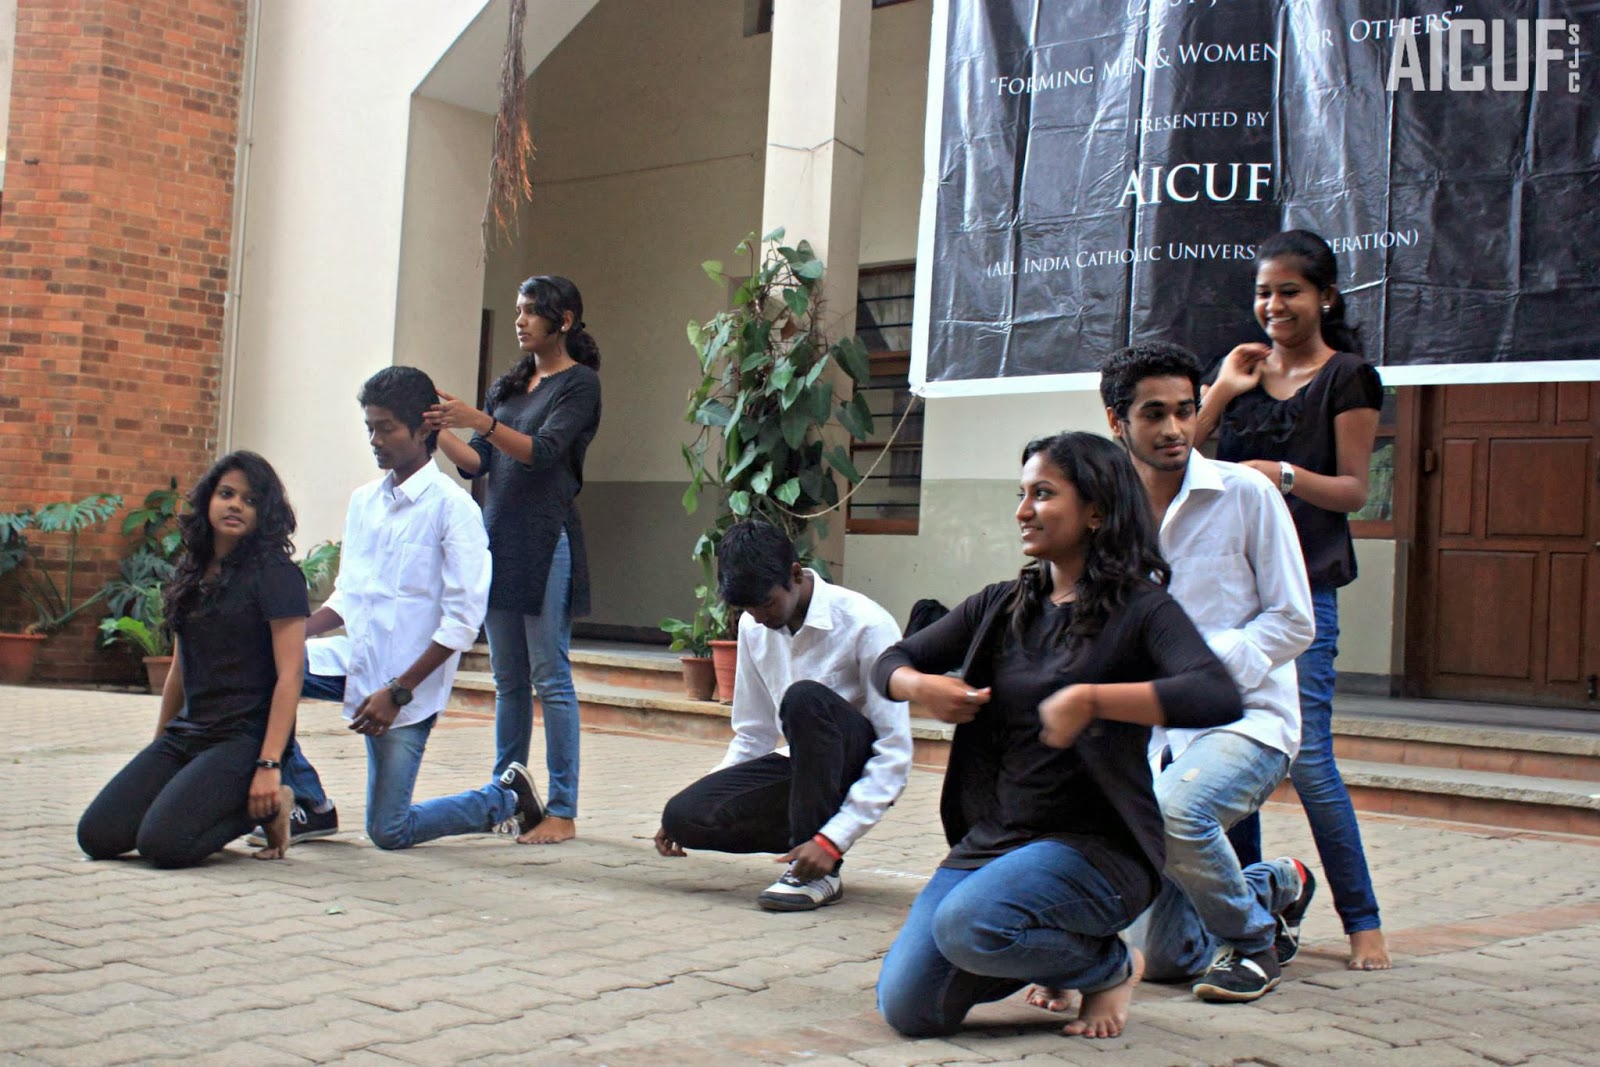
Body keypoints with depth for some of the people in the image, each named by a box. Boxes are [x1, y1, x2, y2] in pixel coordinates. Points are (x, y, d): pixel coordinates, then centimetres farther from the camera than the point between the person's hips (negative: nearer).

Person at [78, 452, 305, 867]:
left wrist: (268, 765, -21)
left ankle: (264, 807, 0)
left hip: (242, 737, -7)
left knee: (162, 843, -24)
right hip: (184, 736, 7)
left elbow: (289, 676, -14)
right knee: (96, 836, -7)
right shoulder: (193, 572, 15)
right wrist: (156, 751, 22)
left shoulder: (275, 573, -8)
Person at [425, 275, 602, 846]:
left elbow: (543, 451, -15)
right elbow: (478, 462, 13)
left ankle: (563, 811, -3)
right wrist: (440, 431, -3)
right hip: (499, 534, 7)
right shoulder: (510, 384, 18)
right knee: (507, 678, 10)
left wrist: (480, 421, -26)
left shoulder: (580, 383, -2)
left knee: (550, 676, -7)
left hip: (546, 539, -7)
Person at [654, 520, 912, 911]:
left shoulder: (866, 626, -20)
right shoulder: (753, 627, 0)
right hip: (802, 770, 6)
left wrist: (833, 839, -30)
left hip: (862, 773, -5)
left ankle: (820, 874, -24)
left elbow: (895, 753, -21)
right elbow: (753, 735, 10)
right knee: (683, 814, -19)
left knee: (804, 698, -35)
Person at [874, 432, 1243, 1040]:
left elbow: (1218, 697, -25)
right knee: (908, 1009, -6)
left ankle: (1111, 967, -1)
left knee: (967, 924, -33)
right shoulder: (1001, 607, 10)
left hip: (1097, 844, -6)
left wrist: (1090, 699, -30)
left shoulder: (1140, 609, -7)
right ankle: (1053, 953, 20)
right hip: (992, 835, 6)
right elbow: (891, 663, 17)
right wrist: (920, 686, -6)